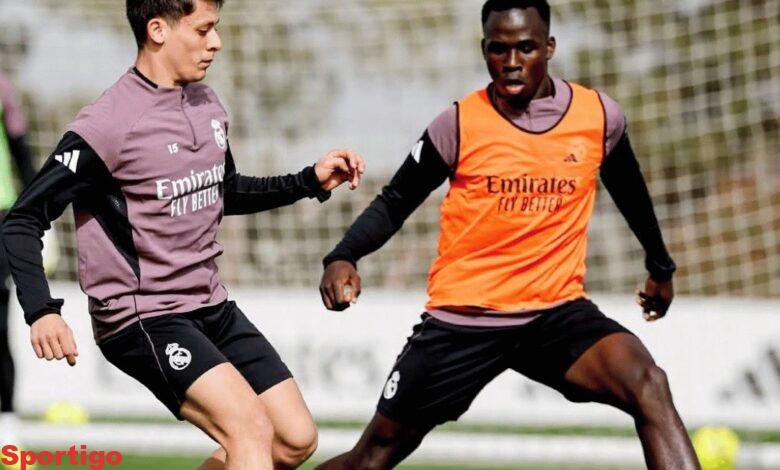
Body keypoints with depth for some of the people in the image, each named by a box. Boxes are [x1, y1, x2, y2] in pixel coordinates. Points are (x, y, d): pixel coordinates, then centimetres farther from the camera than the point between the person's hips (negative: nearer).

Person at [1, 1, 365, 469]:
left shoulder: (207, 105, 6)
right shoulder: (107, 126, -17)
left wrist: (311, 181, 14)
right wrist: (42, 311, -30)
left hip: (211, 307, 8)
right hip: (143, 320, -8)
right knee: (251, 430, -23)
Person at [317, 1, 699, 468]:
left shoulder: (599, 116, -2)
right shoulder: (460, 125, -8)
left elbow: (629, 189, 19)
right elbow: (394, 204, 2)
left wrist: (661, 265, 30)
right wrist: (343, 258, -16)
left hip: (558, 312, 1)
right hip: (462, 322, -1)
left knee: (647, 385, -27)